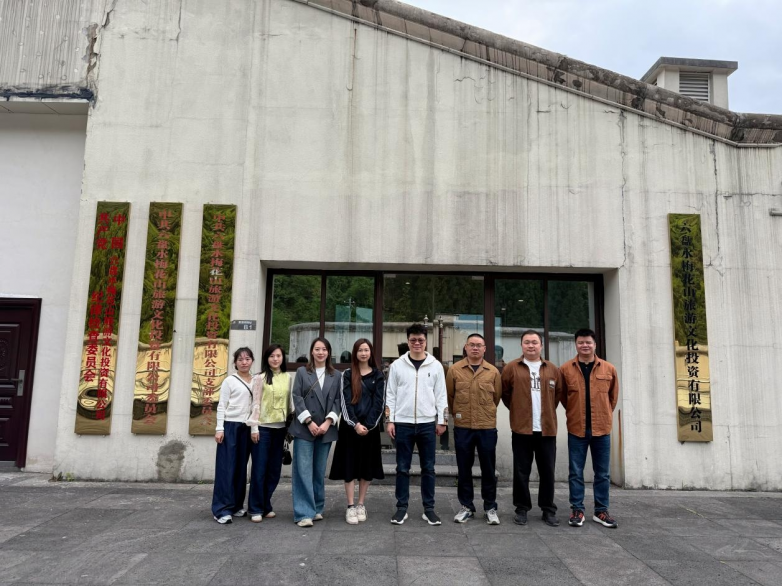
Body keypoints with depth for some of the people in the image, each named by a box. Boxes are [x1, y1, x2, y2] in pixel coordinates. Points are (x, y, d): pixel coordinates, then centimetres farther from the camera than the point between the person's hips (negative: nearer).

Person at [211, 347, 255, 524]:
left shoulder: (256, 382, 11)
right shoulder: (229, 381, -2)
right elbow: (222, 406, -3)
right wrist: (219, 428, -11)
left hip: (246, 428, 5)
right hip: (230, 426, -5)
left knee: (241, 467, 10)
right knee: (226, 467, -4)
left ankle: (236, 505, 20)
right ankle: (221, 509, -2)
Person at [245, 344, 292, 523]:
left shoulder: (287, 378, 8)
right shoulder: (260, 378, -3)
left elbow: (289, 402, 12)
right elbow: (256, 404, -5)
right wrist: (254, 427, -9)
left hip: (280, 428, 4)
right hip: (263, 427, -4)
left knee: (274, 469, 7)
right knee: (259, 469, 0)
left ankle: (266, 506, 21)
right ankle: (256, 509, 11)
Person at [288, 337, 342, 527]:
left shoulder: (336, 375, 11)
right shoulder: (302, 372, 6)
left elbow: (337, 400, 6)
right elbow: (297, 398, -1)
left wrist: (328, 422, -8)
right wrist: (309, 422, -10)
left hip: (326, 429, 2)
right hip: (304, 428, -2)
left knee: (320, 471, 8)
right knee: (303, 471, -6)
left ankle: (317, 508, 19)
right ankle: (304, 513, -5)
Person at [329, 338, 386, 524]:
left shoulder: (378, 375, 6)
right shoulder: (347, 374, 3)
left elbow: (379, 402, -1)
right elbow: (345, 401, -4)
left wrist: (368, 425, -11)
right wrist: (355, 424, -15)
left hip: (370, 426, 1)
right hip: (350, 426, -1)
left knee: (367, 465, 6)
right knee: (350, 465, 0)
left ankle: (361, 505, 17)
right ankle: (350, 507, 6)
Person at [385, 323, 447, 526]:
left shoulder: (435, 365, 3)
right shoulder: (397, 365, 2)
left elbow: (441, 395, 5)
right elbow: (390, 395, 3)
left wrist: (441, 421, 1)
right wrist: (390, 420, -2)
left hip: (427, 423, 0)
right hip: (403, 423, 0)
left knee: (428, 468, 7)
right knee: (402, 468, 6)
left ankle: (429, 508, 17)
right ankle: (402, 507, 16)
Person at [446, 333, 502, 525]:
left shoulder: (493, 372, 1)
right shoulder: (454, 370, -1)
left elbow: (497, 397, 11)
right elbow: (449, 396, 7)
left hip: (487, 427, 0)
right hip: (462, 427, 0)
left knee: (488, 469, 7)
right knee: (464, 469, 9)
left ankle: (490, 508, 21)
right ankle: (466, 506, 22)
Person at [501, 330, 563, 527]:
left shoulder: (553, 369, 7)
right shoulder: (511, 368, 0)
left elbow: (559, 393, 15)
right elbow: (505, 393, 5)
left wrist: (548, 411, 12)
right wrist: (517, 411, 8)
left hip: (547, 428, 2)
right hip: (521, 428, -2)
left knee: (547, 471, 8)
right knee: (521, 471, 5)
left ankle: (548, 510, 20)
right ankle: (522, 508, 16)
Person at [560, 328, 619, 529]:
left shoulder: (609, 369, 2)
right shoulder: (565, 369, -2)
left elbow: (613, 396, 13)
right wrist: (575, 413, 9)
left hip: (602, 428, 2)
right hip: (576, 429, -1)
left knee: (603, 473, 9)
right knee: (576, 473, 5)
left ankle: (601, 511, 21)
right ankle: (577, 510, 16)